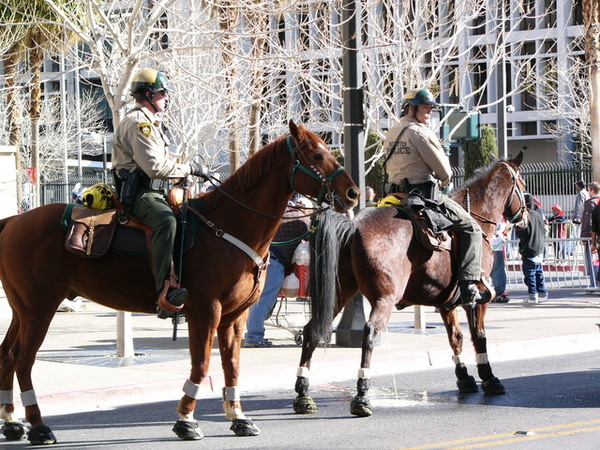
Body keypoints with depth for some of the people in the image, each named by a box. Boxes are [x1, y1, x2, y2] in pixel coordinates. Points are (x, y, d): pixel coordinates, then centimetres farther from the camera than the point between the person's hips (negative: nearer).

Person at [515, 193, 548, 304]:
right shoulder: (538, 214, 9)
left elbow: (523, 233, -19)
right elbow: (544, 230, 15)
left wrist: (516, 229, -1)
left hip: (529, 250, -8)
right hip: (539, 248, 8)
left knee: (529, 273, -4)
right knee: (539, 272, 14)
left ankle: (532, 294, -6)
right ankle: (542, 292, 17)